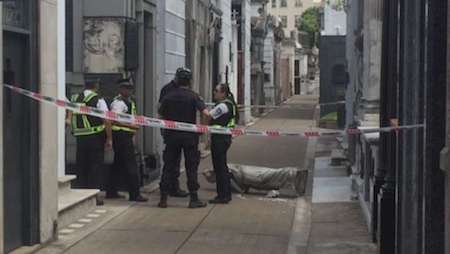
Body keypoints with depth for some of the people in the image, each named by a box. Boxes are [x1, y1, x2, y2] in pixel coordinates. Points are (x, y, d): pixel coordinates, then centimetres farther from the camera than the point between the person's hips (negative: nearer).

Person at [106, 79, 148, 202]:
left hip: (127, 136, 10)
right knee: (130, 165, -9)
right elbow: (114, 120, -22)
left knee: (118, 164, 15)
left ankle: (111, 191, 22)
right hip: (121, 135, -10)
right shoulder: (118, 102, -13)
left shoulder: (130, 102, 18)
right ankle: (134, 194, -7)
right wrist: (131, 125, -22)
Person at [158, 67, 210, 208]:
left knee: (168, 166, 8)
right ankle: (194, 199, 6)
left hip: (172, 135, 2)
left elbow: (161, 116, 6)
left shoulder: (168, 96, 2)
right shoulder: (193, 96, -7)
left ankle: (163, 198, 7)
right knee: (191, 167, 4)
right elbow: (205, 112, -18)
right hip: (189, 136, -2)